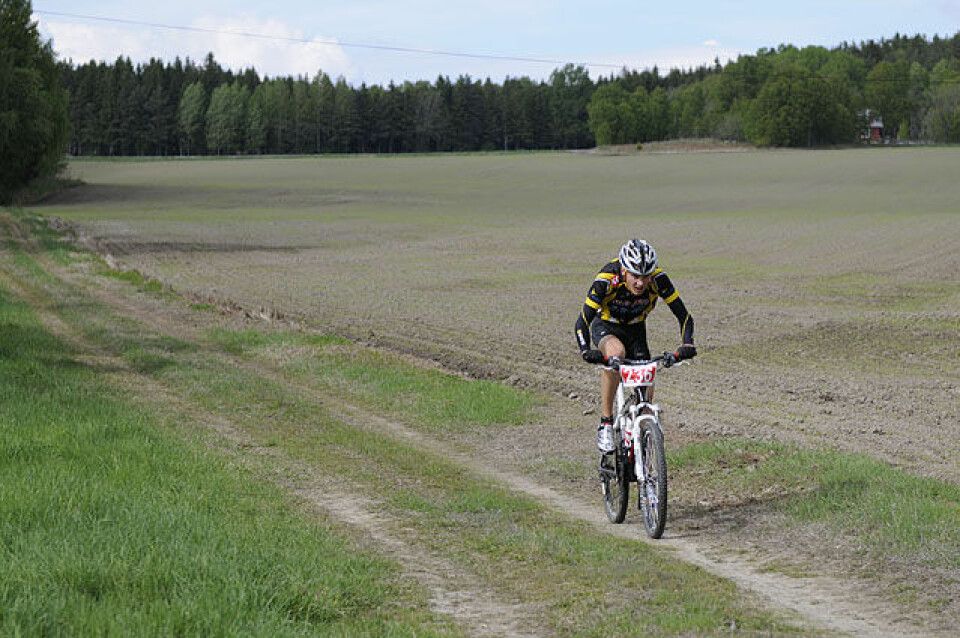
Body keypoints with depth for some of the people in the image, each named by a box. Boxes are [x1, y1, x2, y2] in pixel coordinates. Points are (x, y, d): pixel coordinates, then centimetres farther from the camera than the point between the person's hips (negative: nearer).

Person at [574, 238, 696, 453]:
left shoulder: (658, 279, -28)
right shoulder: (606, 280, -34)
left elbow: (684, 316, -22)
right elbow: (582, 322, -33)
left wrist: (687, 345, -40)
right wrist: (586, 351, -51)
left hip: (635, 330, 3)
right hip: (605, 326, -3)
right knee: (615, 353, -36)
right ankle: (606, 424, -27)